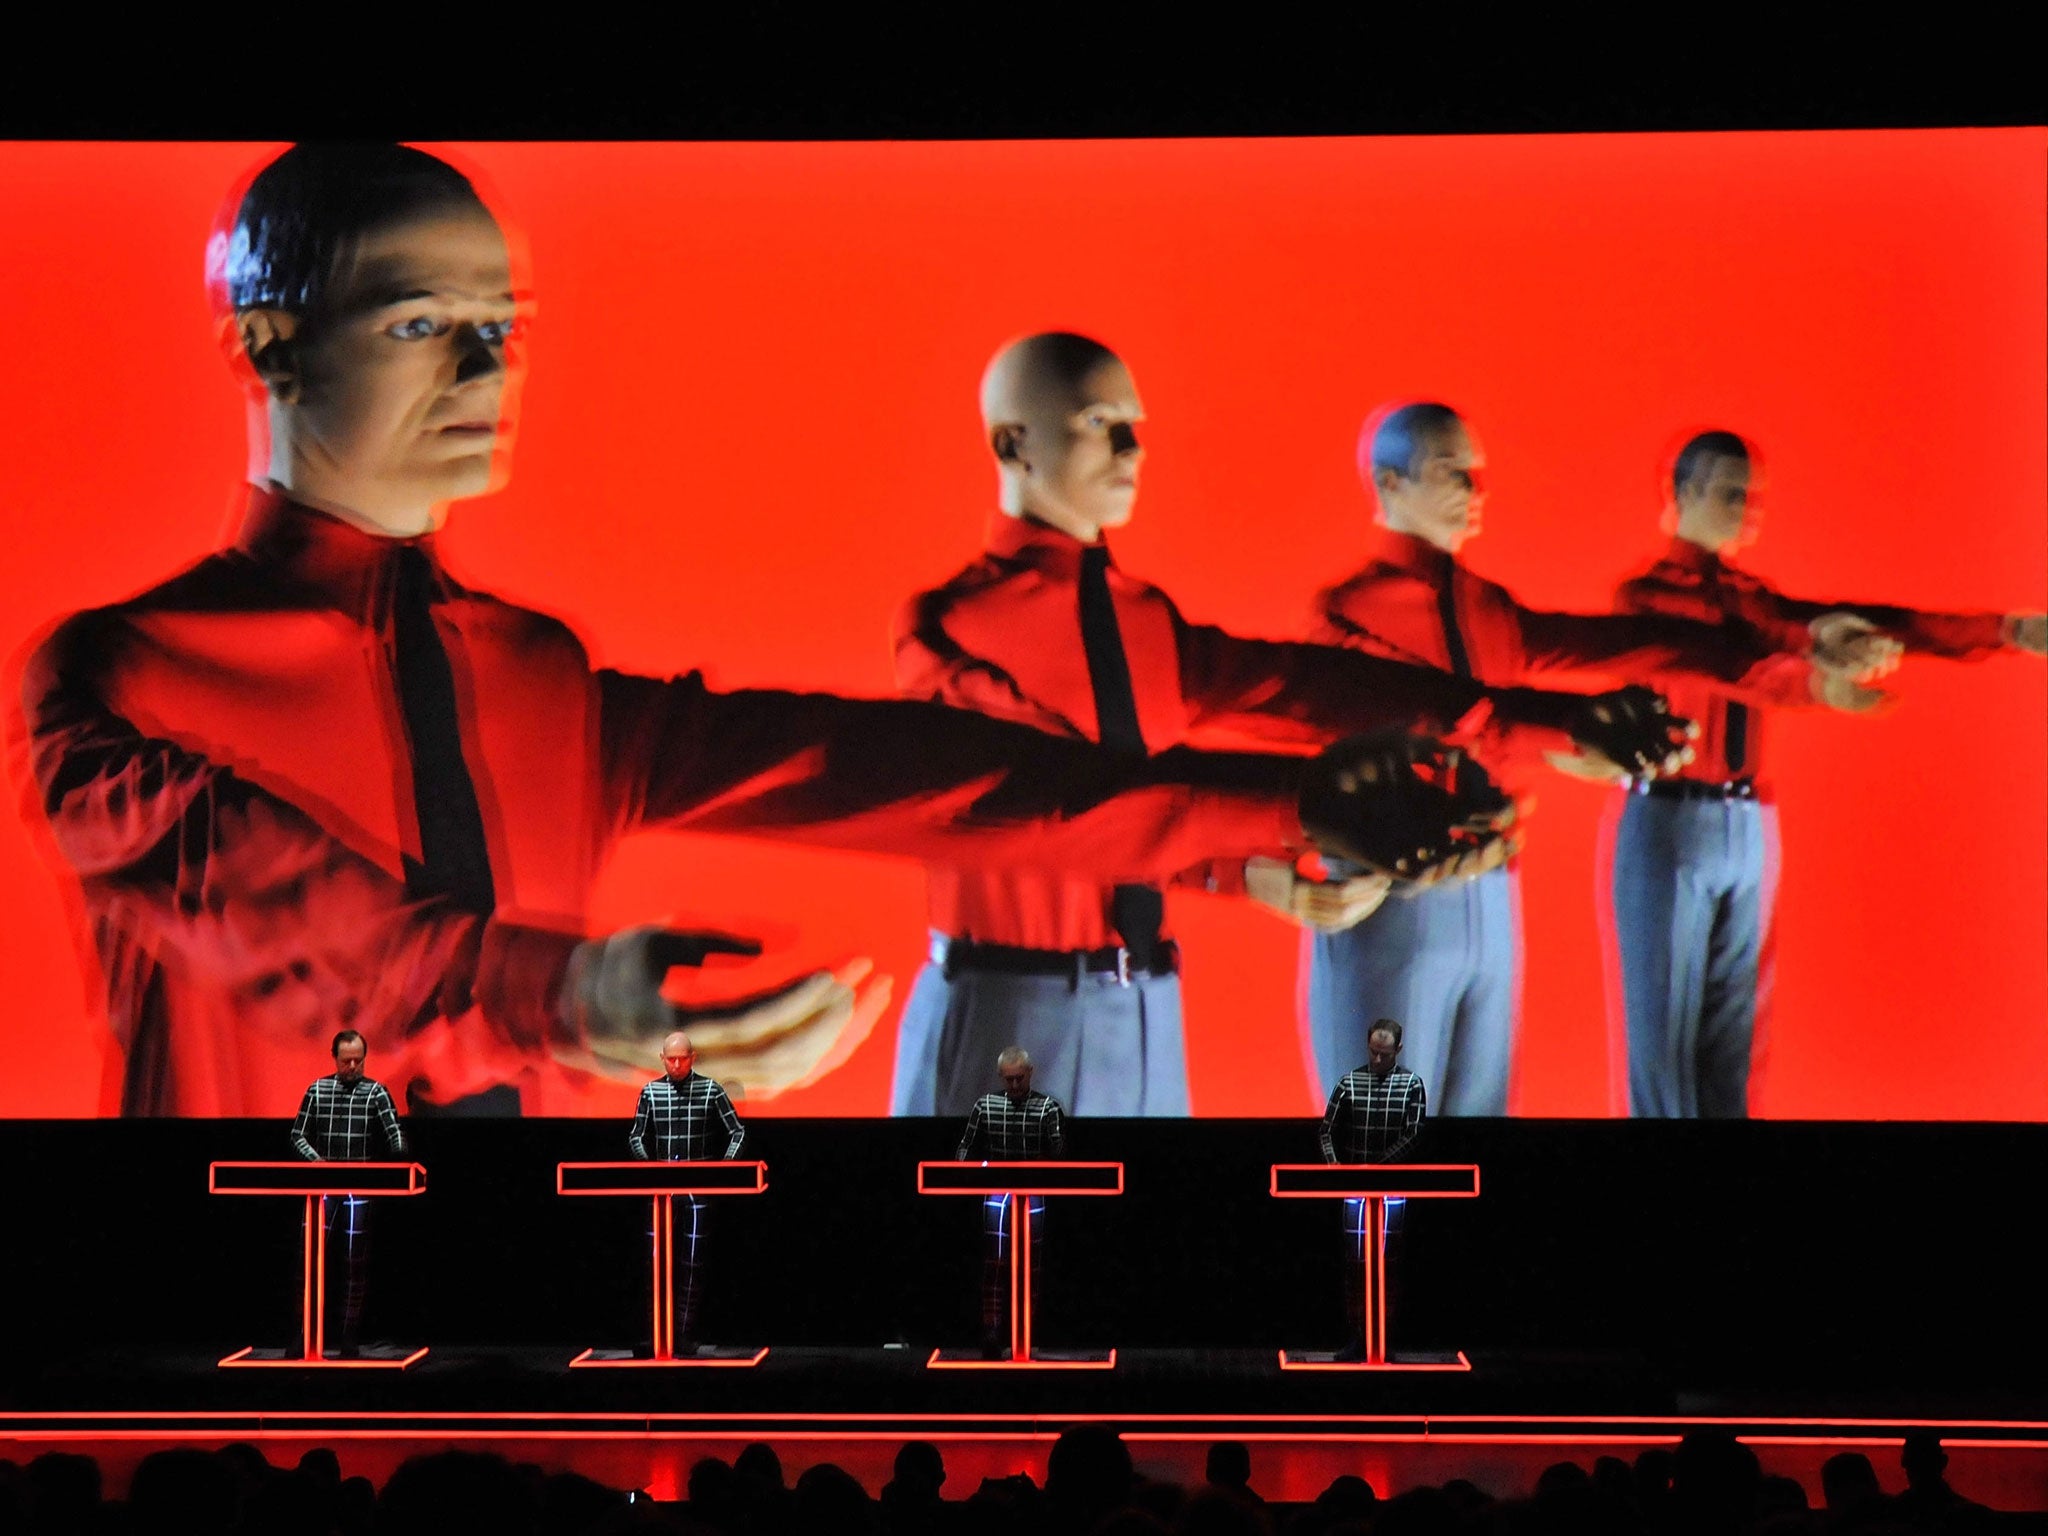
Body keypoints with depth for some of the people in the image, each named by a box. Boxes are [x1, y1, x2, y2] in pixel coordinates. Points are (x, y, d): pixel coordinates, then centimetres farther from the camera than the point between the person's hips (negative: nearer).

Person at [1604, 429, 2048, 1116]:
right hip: (1668, 821, -6)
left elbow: (1858, 625, 5)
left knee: (1731, 1040, 7)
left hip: (1748, 828, 7)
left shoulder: (1748, 596, 14)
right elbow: (1701, 641, -26)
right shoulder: (1644, 592, -5)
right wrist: (1809, 644, -44)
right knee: (1663, 1033, -3)